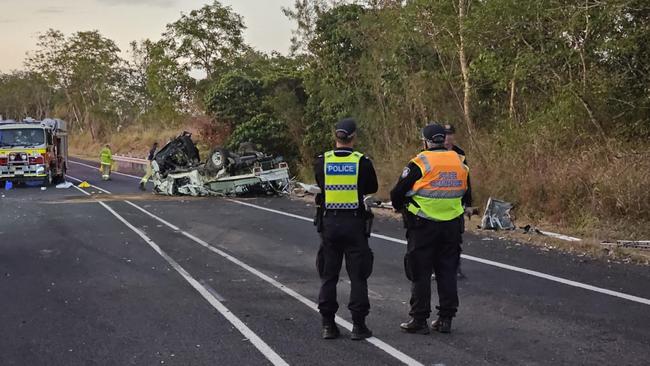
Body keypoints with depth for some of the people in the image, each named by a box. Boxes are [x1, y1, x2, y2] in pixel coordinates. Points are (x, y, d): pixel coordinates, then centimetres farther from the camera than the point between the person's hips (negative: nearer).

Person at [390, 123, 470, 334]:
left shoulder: (420, 164, -12)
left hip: (423, 226, -5)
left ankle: (419, 320, 5)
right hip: (451, 227, 5)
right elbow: (464, 192, 16)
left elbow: (397, 194, -7)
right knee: (447, 272, 12)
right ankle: (446, 319, 14)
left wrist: (401, 207, 13)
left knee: (420, 273, 3)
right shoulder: (459, 163, 5)